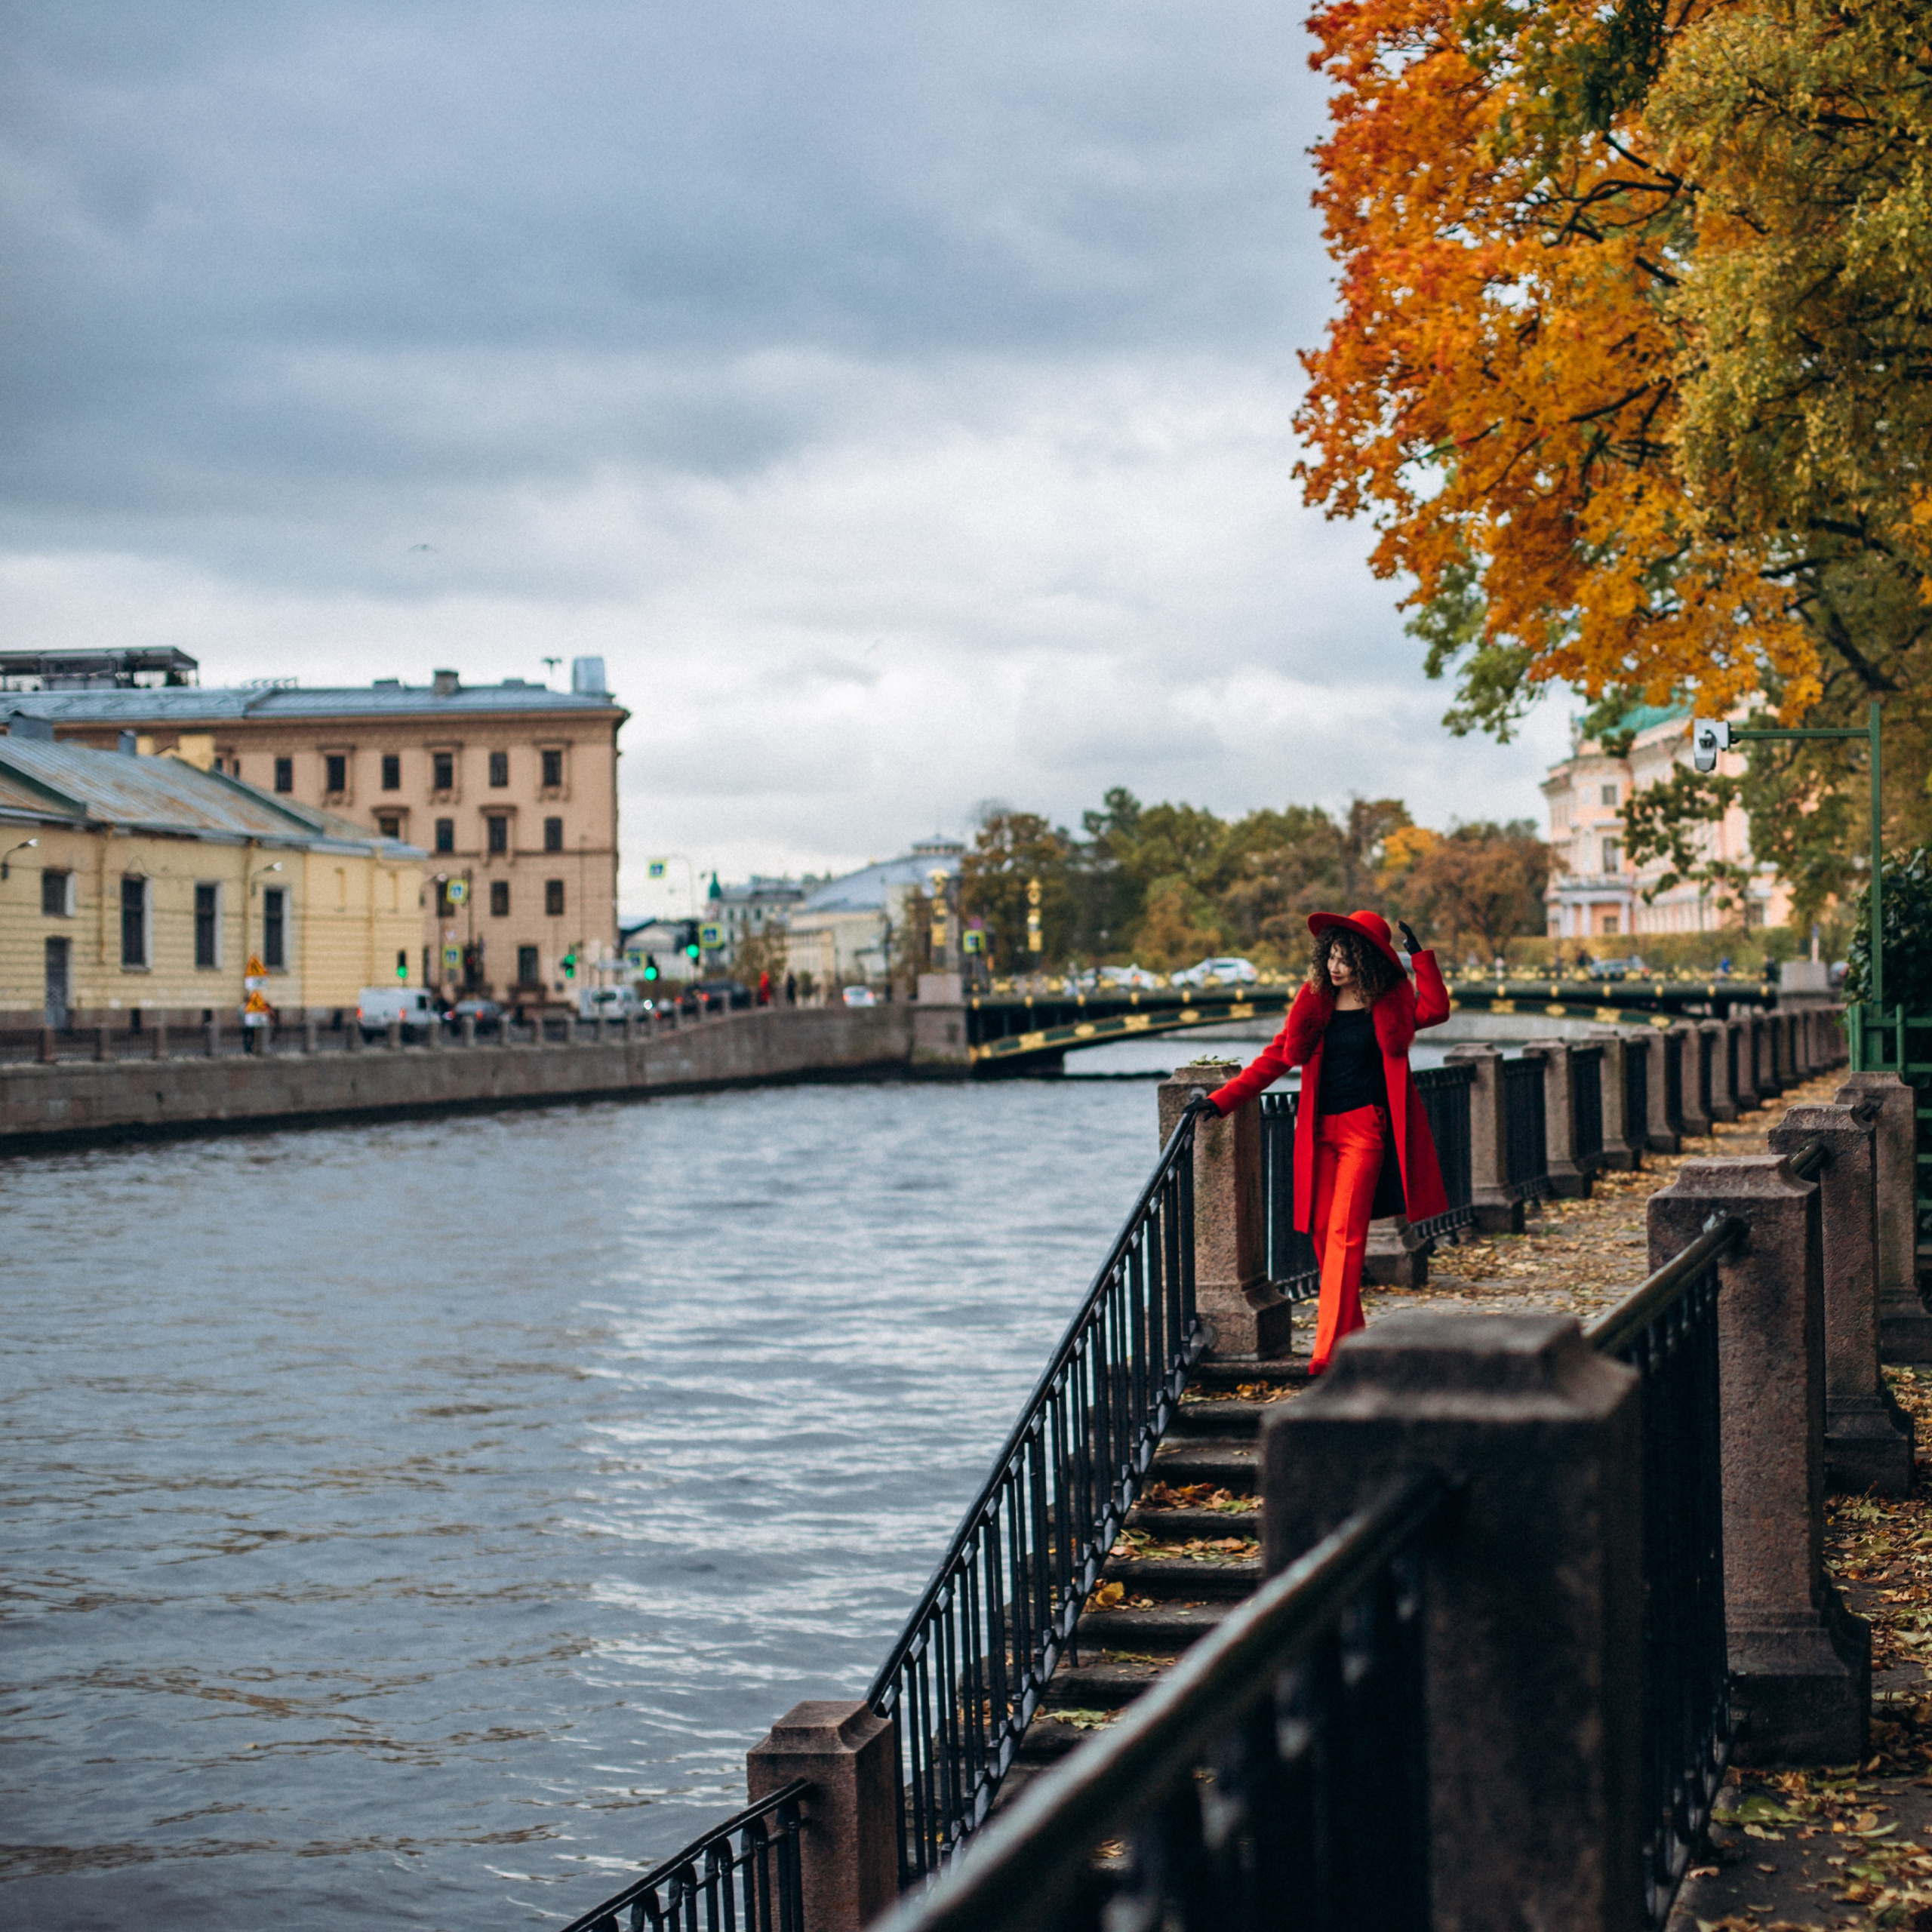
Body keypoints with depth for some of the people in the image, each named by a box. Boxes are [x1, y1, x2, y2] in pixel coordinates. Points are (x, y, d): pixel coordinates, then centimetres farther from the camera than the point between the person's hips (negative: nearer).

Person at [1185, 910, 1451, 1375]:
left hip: (1365, 1128, -4)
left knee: (1345, 1232, -13)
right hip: (1319, 1130, 4)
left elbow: (1435, 1010, -18)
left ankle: (1329, 1352, -18)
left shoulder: (1391, 1003, 1)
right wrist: (1221, 1101, 3)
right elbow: (1276, 1057, 9)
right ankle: (1352, 1335, 20)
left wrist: (1420, 956, -18)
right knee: (1323, 1232, 4)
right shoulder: (1315, 1000, 8)